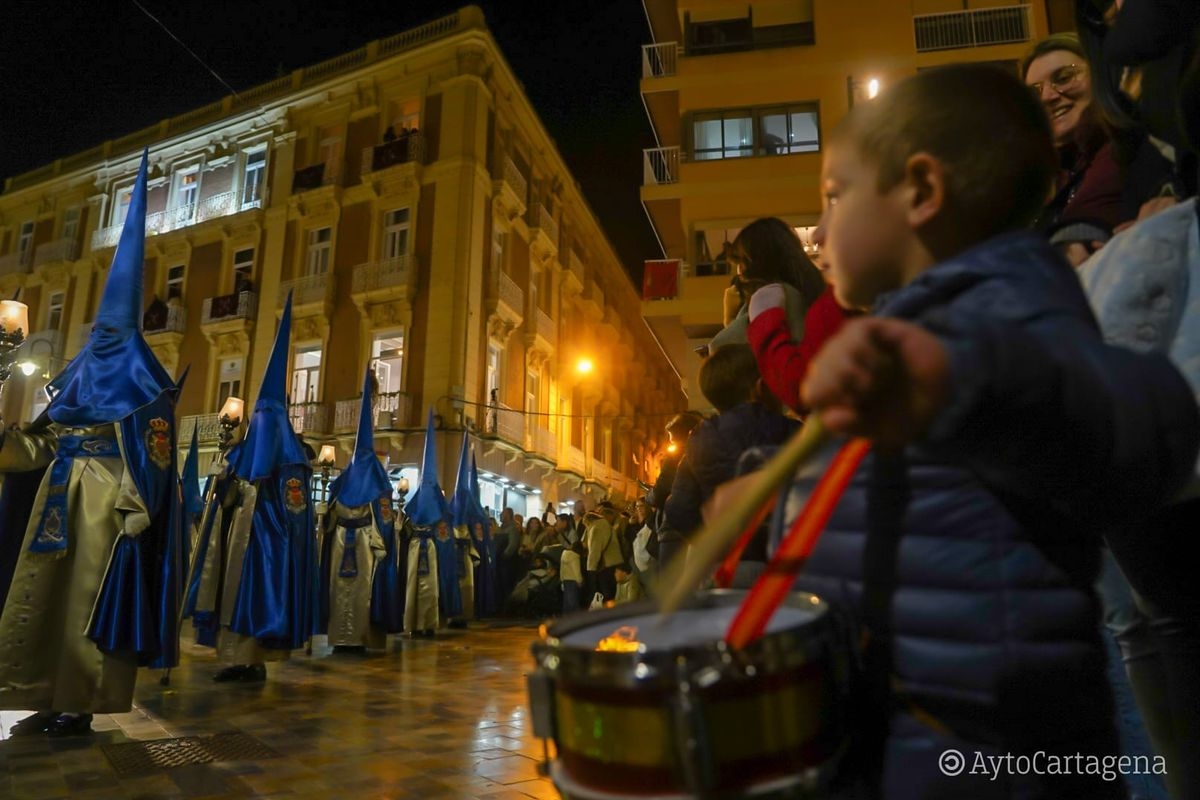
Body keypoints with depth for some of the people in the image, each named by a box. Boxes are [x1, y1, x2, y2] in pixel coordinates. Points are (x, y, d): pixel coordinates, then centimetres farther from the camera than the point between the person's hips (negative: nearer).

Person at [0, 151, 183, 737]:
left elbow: (153, 451, -12)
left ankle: (78, 707, 6)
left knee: (88, 600, -3)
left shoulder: (138, 376, -5)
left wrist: (136, 508, -19)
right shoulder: (78, 371, 18)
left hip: (105, 502, -8)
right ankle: (50, 701, 18)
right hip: (61, 498, 9)